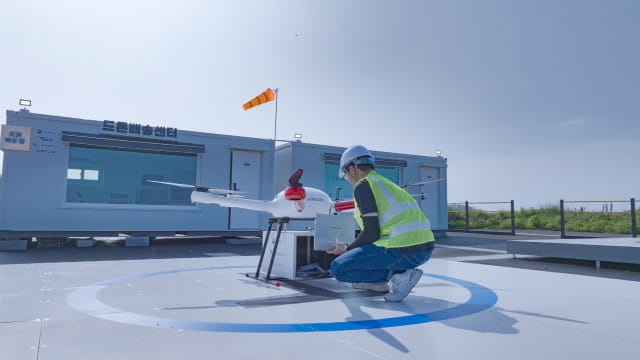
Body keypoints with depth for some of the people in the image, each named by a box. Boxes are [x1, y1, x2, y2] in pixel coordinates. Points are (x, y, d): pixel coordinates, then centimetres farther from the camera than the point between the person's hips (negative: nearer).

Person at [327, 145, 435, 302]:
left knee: (338, 268, 0)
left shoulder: (363, 185, -3)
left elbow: (371, 232, -10)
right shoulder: (386, 183, 23)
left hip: (403, 251, -9)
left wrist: (347, 249, 7)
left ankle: (398, 274, -5)